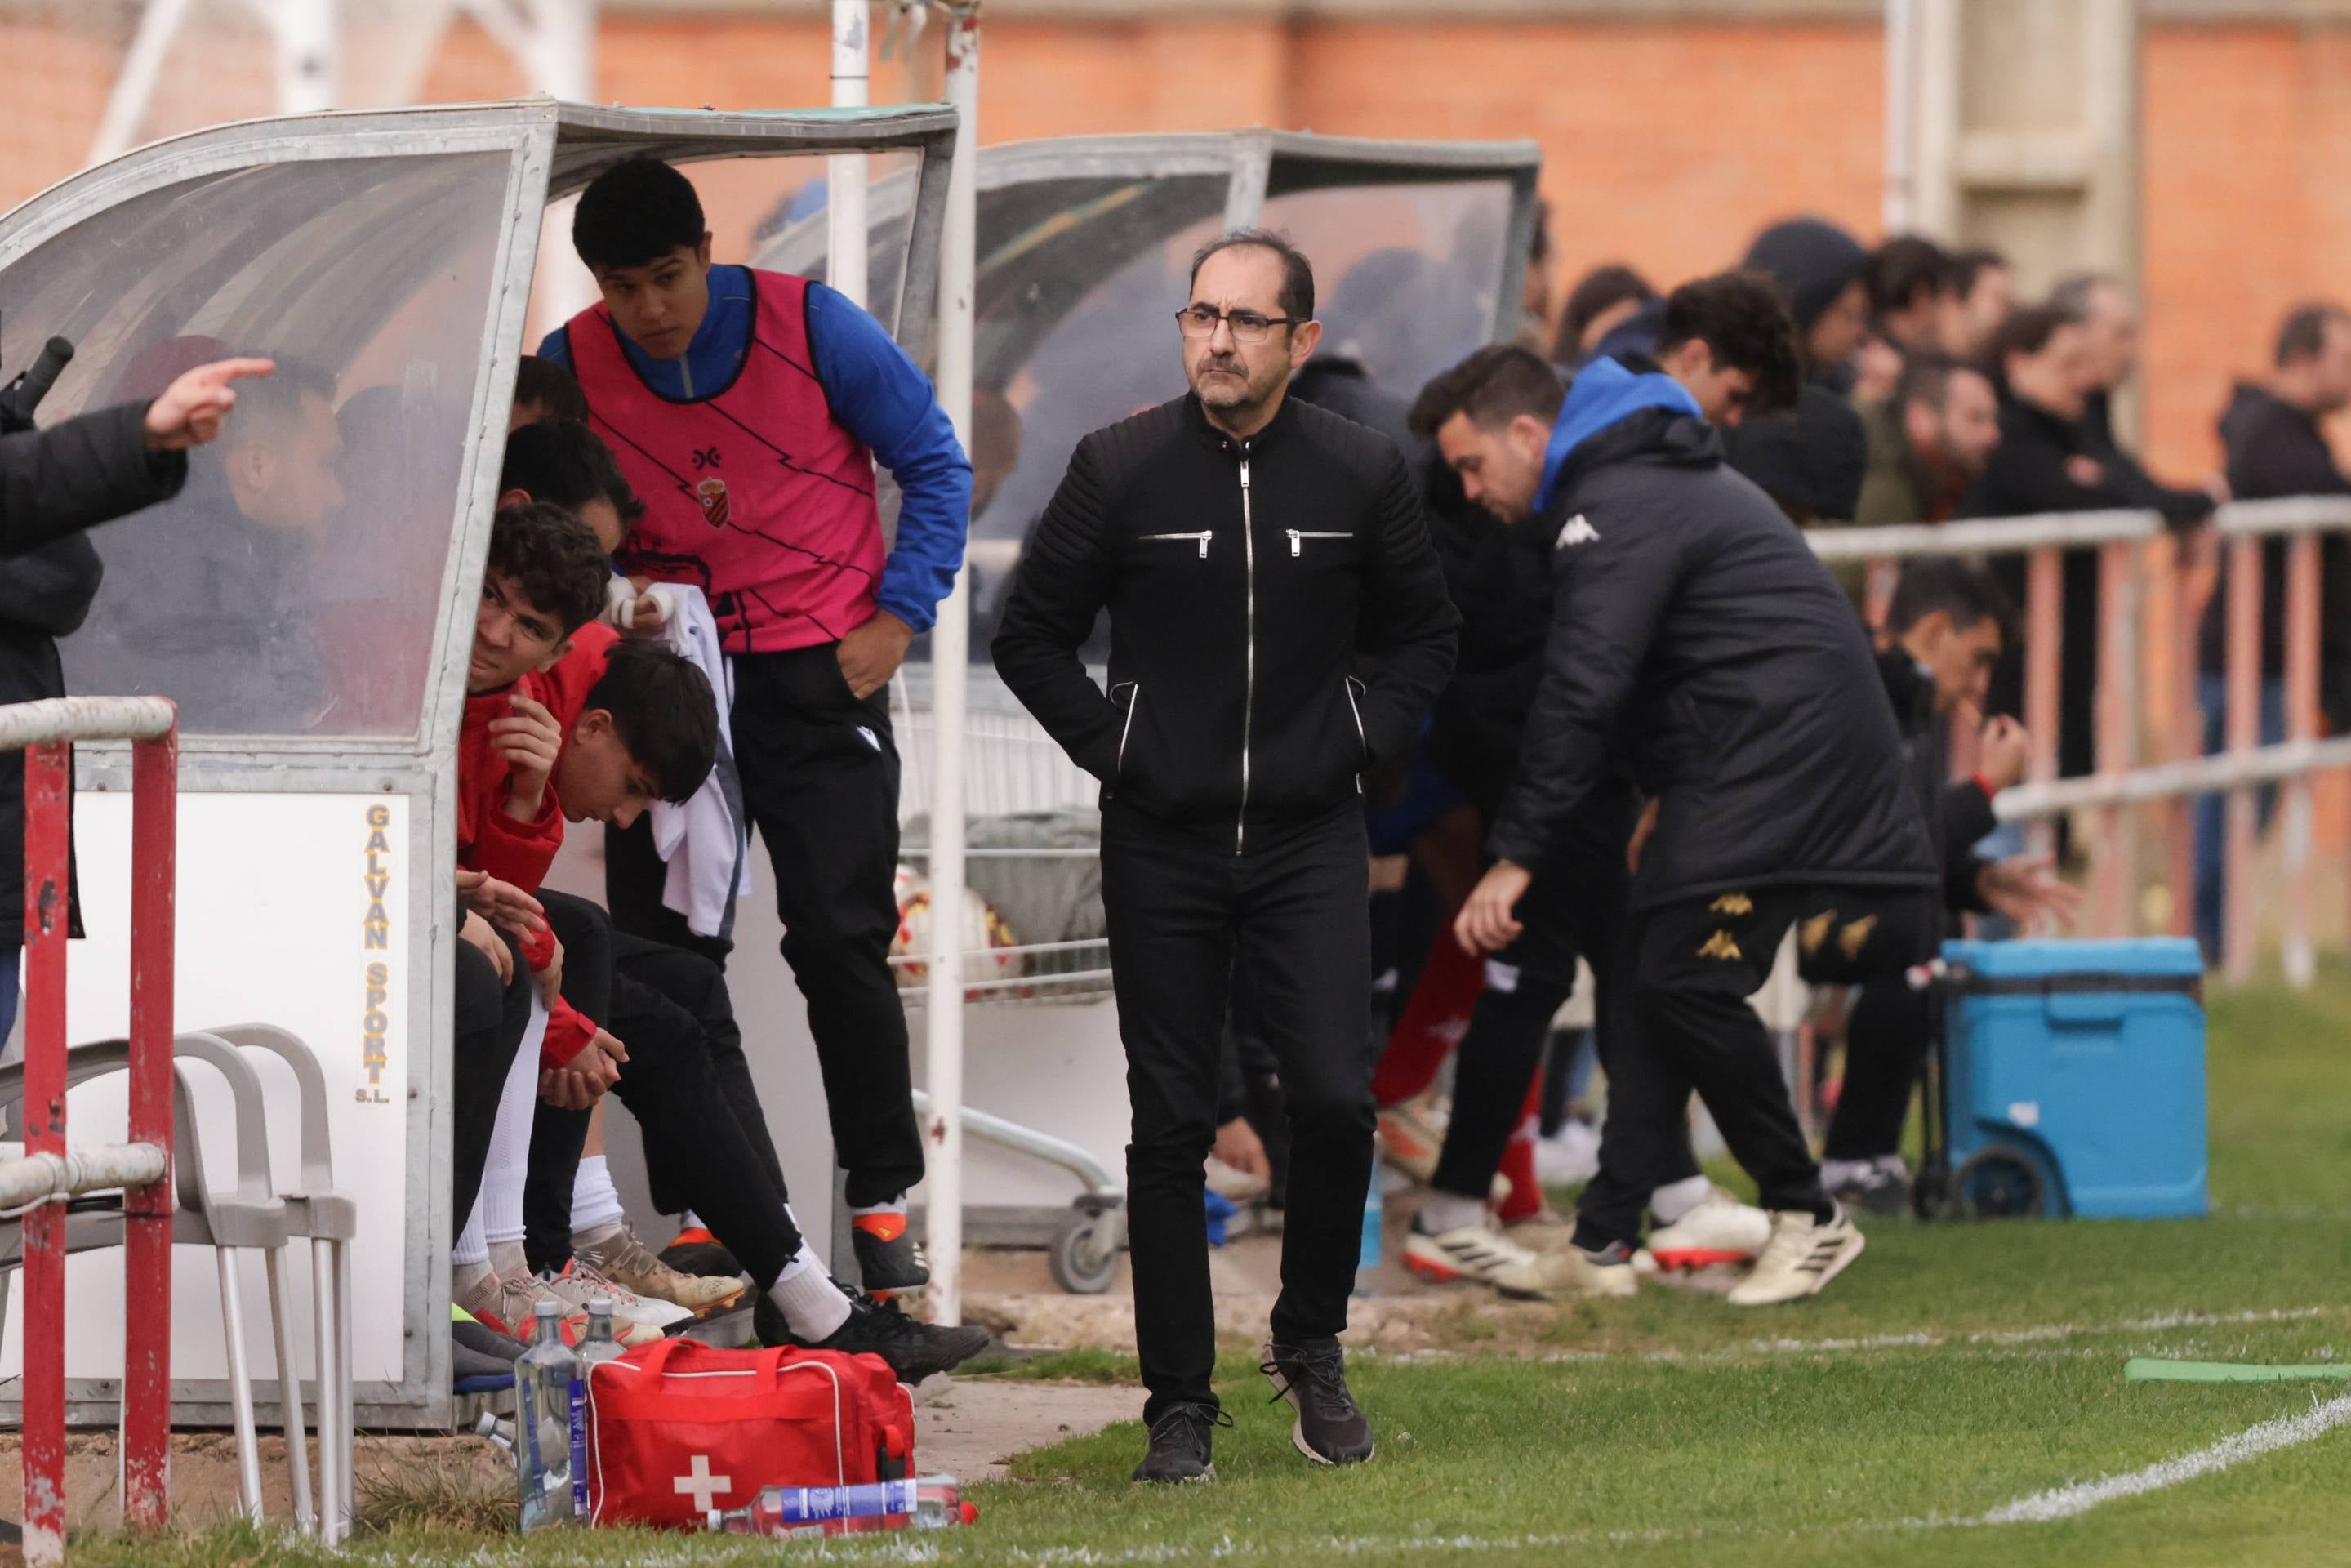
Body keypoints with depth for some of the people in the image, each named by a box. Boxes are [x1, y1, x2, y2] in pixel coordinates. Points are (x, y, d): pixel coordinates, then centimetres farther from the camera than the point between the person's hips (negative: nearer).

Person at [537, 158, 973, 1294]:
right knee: (661, 948, 0)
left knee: (840, 938, -6)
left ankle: (883, 1201, 4)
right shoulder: (571, 367, -3)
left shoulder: (813, 328, -9)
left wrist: (899, 615, -6)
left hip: (816, 676, -2)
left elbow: (935, 466, 1)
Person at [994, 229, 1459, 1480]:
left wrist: (1369, 740, 4)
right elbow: (1031, 636, 7)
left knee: (1336, 1101, -11)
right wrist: (1109, 746, -2)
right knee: (1170, 1127, 1)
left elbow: (1424, 629, 17)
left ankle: (1311, 1342, 13)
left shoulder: (1361, 475, 2)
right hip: (1162, 847, 0)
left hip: (1312, 845, 0)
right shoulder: (1119, 470, -2)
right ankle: (1179, 1403, 8)